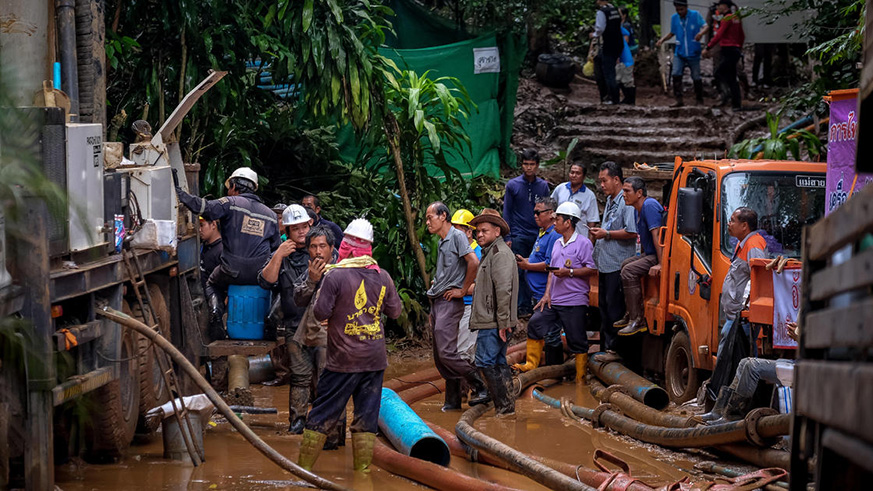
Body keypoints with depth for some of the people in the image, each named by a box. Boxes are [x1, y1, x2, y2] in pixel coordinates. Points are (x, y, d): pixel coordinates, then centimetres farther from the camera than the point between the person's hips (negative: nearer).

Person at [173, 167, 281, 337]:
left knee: (213, 285, 28)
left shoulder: (231, 203, -3)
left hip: (232, 271, -3)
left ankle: (216, 311, 1)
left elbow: (203, 207, -18)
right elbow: (276, 248, 15)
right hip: (260, 276, 3)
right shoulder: (270, 215, 12)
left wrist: (178, 190, -12)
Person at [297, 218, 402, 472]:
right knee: (367, 414, 9)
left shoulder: (335, 276, -12)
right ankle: (363, 467, 9)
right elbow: (395, 311, 12)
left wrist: (320, 294, 8)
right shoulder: (383, 277, 3)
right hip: (375, 358, 4)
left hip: (344, 359, -4)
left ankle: (303, 467, 9)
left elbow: (321, 313, -11)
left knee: (323, 414, 4)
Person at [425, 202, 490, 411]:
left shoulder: (457, 236, -8)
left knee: (447, 353, -16)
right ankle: (453, 400, 12)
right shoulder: (442, 242, 19)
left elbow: (474, 262, -20)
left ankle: (482, 388, -7)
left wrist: (463, 291, -14)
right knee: (440, 357, 7)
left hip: (450, 302, -9)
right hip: (437, 302, 9)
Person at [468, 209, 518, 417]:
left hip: (494, 322, -11)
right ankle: (507, 404, 16)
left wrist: (503, 322, -23)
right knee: (498, 362, 12)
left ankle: (504, 405, -9)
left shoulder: (501, 253, -13)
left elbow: (504, 290, -20)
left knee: (485, 362, -11)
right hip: (489, 321, 11)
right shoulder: (490, 252, 21)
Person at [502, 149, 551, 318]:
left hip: (539, 235, 1)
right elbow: (507, 212, 4)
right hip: (519, 236, -1)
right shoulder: (513, 185, 3)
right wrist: (507, 237, -2)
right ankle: (523, 306, 2)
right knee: (520, 272, -3)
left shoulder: (543, 186, 8)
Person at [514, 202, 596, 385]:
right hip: (554, 300, 8)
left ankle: (581, 379, 8)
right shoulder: (557, 243, 17)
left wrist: (569, 272, -19)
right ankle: (531, 364, 9)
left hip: (575, 302, -8)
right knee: (535, 324, 0)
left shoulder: (583, 243, -8)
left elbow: (592, 270, -14)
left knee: (577, 341, -1)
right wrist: (547, 294, 10)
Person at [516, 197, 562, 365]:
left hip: (546, 294, -11)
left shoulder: (554, 236, -16)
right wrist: (525, 261, 11)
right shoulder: (542, 233, 17)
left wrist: (528, 266, -13)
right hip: (538, 293, 11)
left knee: (550, 334, -6)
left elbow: (550, 265, -22)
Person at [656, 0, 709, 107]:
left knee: (696, 77, 4)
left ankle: (700, 100, 20)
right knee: (676, 74, -14)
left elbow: (706, 26, -14)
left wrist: (701, 33, -36)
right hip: (679, 53, 3)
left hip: (693, 53, -3)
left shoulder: (695, 15, -5)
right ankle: (679, 100, -9)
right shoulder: (674, 18, 6)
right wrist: (662, 40, -1)